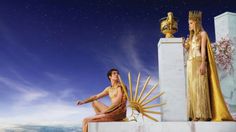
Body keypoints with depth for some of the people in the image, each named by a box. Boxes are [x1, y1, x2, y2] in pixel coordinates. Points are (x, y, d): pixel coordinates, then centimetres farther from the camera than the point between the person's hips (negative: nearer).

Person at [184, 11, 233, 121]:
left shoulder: (202, 33, 4)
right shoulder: (191, 36, 23)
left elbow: (203, 49, -7)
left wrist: (203, 64, -18)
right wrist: (186, 46, 7)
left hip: (199, 62, -7)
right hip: (190, 63, 7)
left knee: (200, 86, -12)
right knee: (192, 88, 2)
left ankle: (204, 114, -12)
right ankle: (195, 114, 3)